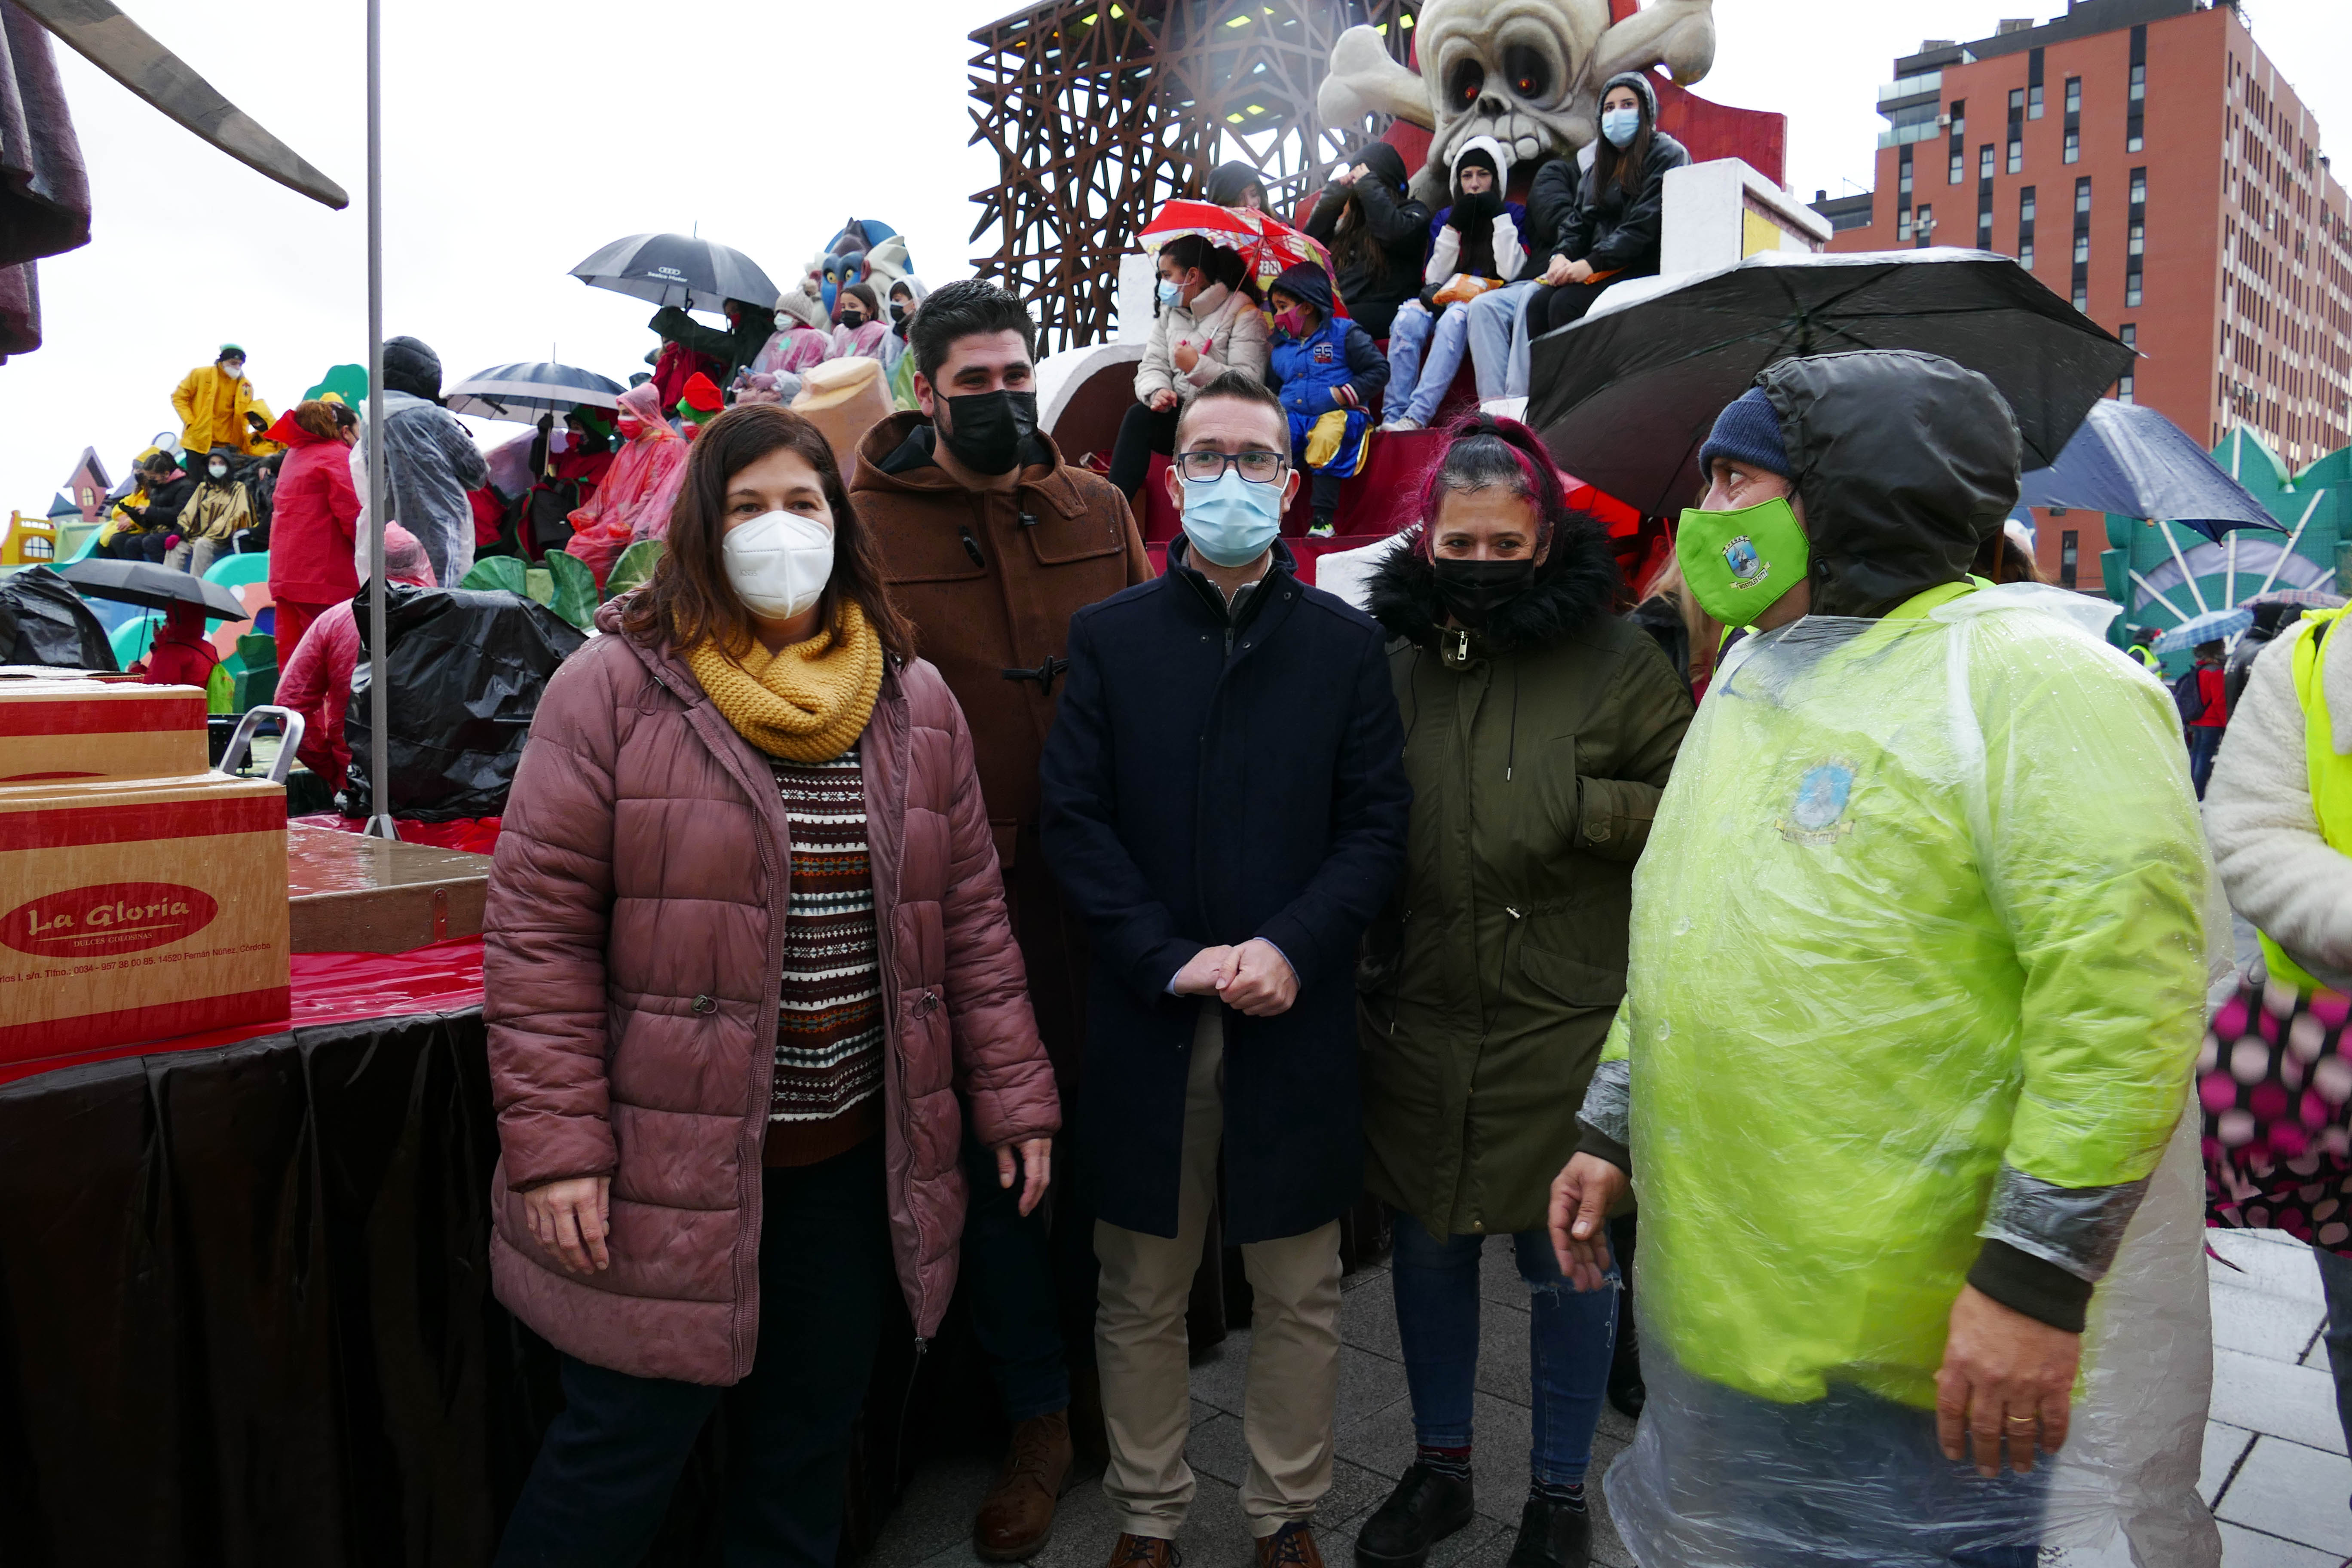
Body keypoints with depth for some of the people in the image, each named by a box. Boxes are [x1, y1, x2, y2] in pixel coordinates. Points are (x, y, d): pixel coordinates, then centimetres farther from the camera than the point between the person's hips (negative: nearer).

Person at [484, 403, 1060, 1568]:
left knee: (809, 1445, 18)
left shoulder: (916, 703, 5)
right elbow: (538, 930, -8)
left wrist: (1013, 1097, 7)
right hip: (665, 1162, -4)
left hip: (854, 1160, 4)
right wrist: (554, 1144, -12)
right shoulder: (613, 688, -8)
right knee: (627, 1448, 8)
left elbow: (969, 917, 8)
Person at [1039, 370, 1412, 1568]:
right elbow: (1074, 819, -3)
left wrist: (1290, 947, -14)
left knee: (1299, 1296, 13)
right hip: (1146, 1021, 0)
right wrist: (1172, 961, -12)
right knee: (1140, 1298, 13)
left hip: (1296, 1020, 1)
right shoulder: (1108, 636, 4)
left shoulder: (1346, 643, 5)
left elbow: (1377, 824, 1)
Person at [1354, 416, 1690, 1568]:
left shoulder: (1615, 657, -5)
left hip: (1564, 1021, -3)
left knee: (1566, 1262, 10)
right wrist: (1361, 958, 5)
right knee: (1427, 1244, 17)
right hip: (1417, 1012, 3)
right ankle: (1438, 1467, 38)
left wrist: (1583, 806, -17)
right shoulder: (1390, 656, 3)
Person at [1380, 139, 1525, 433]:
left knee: (1454, 318, -38)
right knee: (1408, 318, -31)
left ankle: (1417, 417, -50)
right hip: (1444, 299, 3)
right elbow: (1433, 277, 8)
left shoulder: (1515, 215, 10)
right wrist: (1453, 227, -1)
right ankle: (1394, 417, -40)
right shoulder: (1444, 218, 19)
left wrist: (1500, 217, -5)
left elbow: (1510, 271, -4)